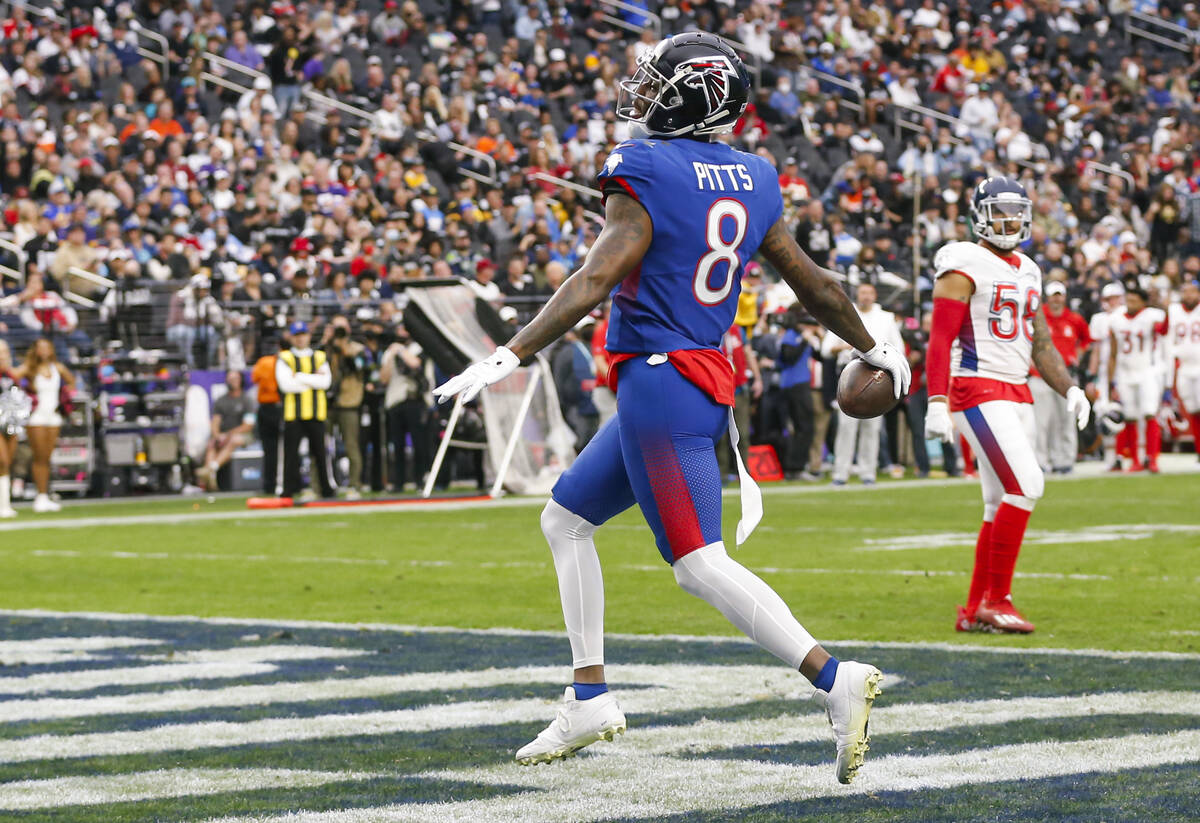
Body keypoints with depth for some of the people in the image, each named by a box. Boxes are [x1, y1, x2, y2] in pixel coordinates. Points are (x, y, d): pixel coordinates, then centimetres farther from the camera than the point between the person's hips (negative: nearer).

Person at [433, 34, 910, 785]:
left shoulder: (645, 175, -12)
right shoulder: (751, 182, 10)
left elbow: (596, 281, -22)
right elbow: (811, 280, 17)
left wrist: (510, 357, -25)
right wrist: (874, 349, 32)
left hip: (657, 381, -9)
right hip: (710, 379, 9)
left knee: (700, 562, -12)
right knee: (566, 519, 20)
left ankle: (834, 679, -23)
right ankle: (590, 699, 20)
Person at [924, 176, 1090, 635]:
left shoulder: (1026, 272, 18)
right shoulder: (966, 266, -8)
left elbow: (1039, 342, 25)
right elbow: (940, 339, -13)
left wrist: (1069, 388, 13)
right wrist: (937, 401, -22)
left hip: (1017, 392, 9)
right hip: (978, 390, -9)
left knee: (1002, 504, 8)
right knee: (1026, 484, -19)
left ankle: (975, 610, 14)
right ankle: (996, 598, -13)